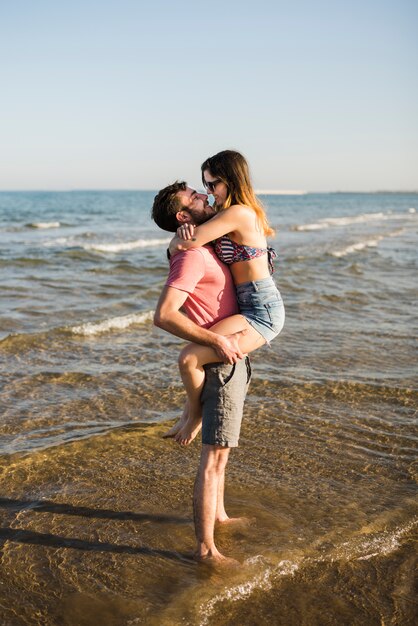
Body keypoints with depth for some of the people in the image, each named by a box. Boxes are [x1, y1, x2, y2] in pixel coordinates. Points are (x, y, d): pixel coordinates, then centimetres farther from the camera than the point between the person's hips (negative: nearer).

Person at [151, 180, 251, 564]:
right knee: (214, 456, -6)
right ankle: (205, 547, 1)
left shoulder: (206, 250, 11)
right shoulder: (191, 257, -19)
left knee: (220, 447, 22)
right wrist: (216, 341, -26)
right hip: (221, 364, -10)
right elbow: (164, 316, -29)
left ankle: (218, 515, 38)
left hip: (234, 360, 10)